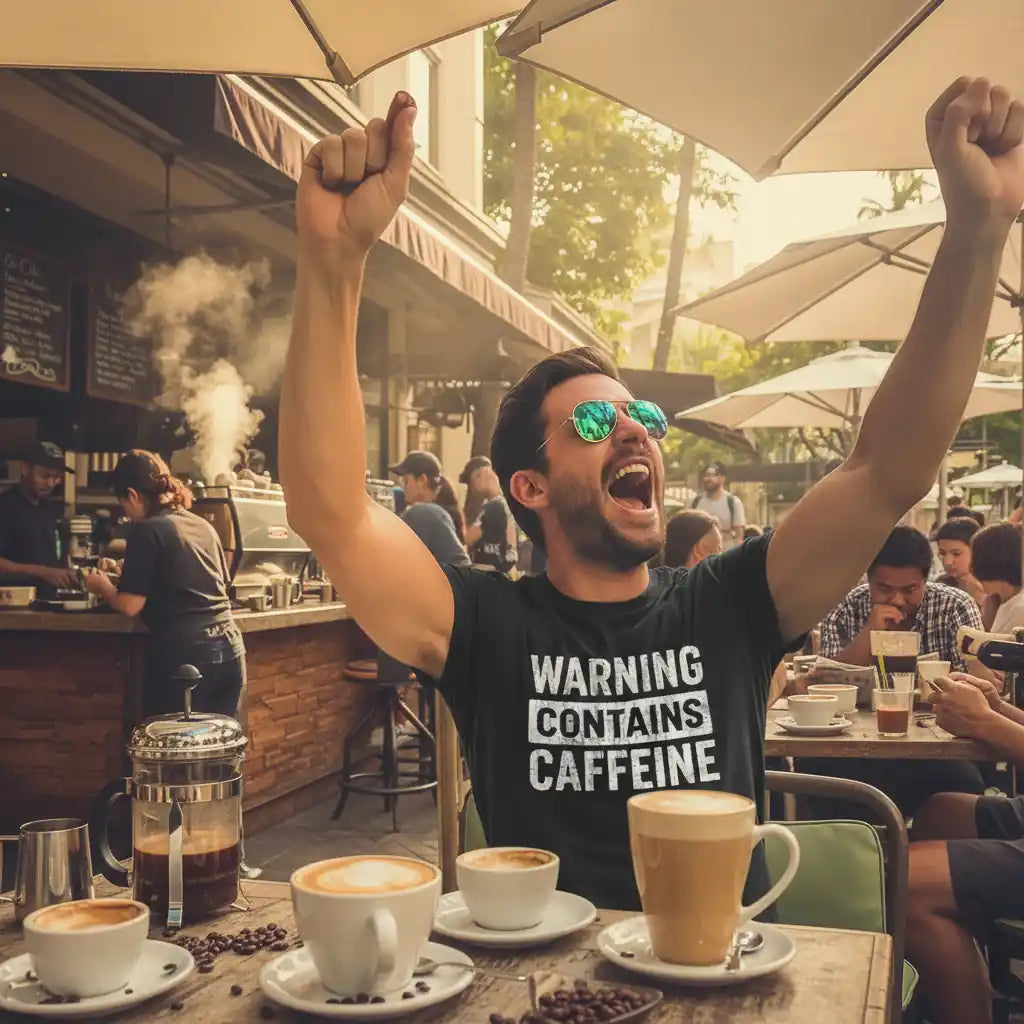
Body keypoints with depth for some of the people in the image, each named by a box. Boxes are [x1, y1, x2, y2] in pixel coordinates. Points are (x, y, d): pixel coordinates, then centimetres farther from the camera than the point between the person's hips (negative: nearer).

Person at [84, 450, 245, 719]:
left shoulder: (148, 530, -6)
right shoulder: (204, 526, 14)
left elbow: (130, 606, -9)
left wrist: (103, 588, 13)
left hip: (182, 654, -6)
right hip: (229, 649, 6)